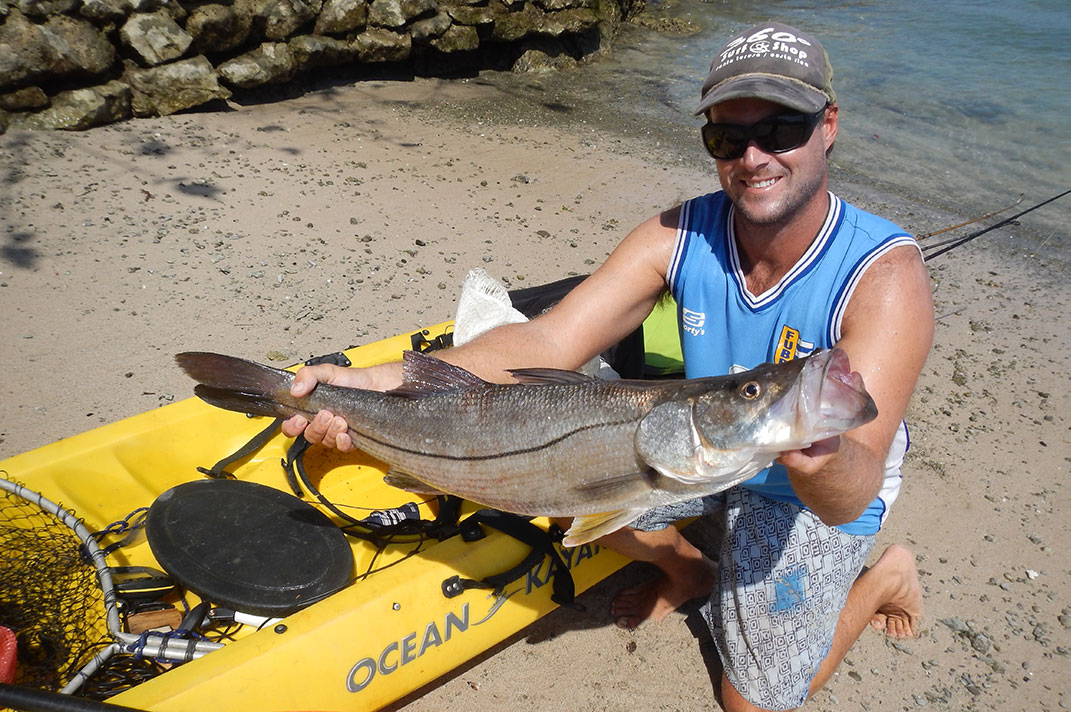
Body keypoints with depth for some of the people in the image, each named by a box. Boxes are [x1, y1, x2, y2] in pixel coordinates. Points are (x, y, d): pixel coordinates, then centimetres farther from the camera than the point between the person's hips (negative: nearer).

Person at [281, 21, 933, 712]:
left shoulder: (884, 273, -30)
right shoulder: (680, 237, -18)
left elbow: (850, 496, -37)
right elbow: (548, 343, -26)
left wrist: (821, 455, -63)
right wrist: (377, 383, -39)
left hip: (815, 495, -4)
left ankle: (884, 575, 27)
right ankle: (692, 570, 18)